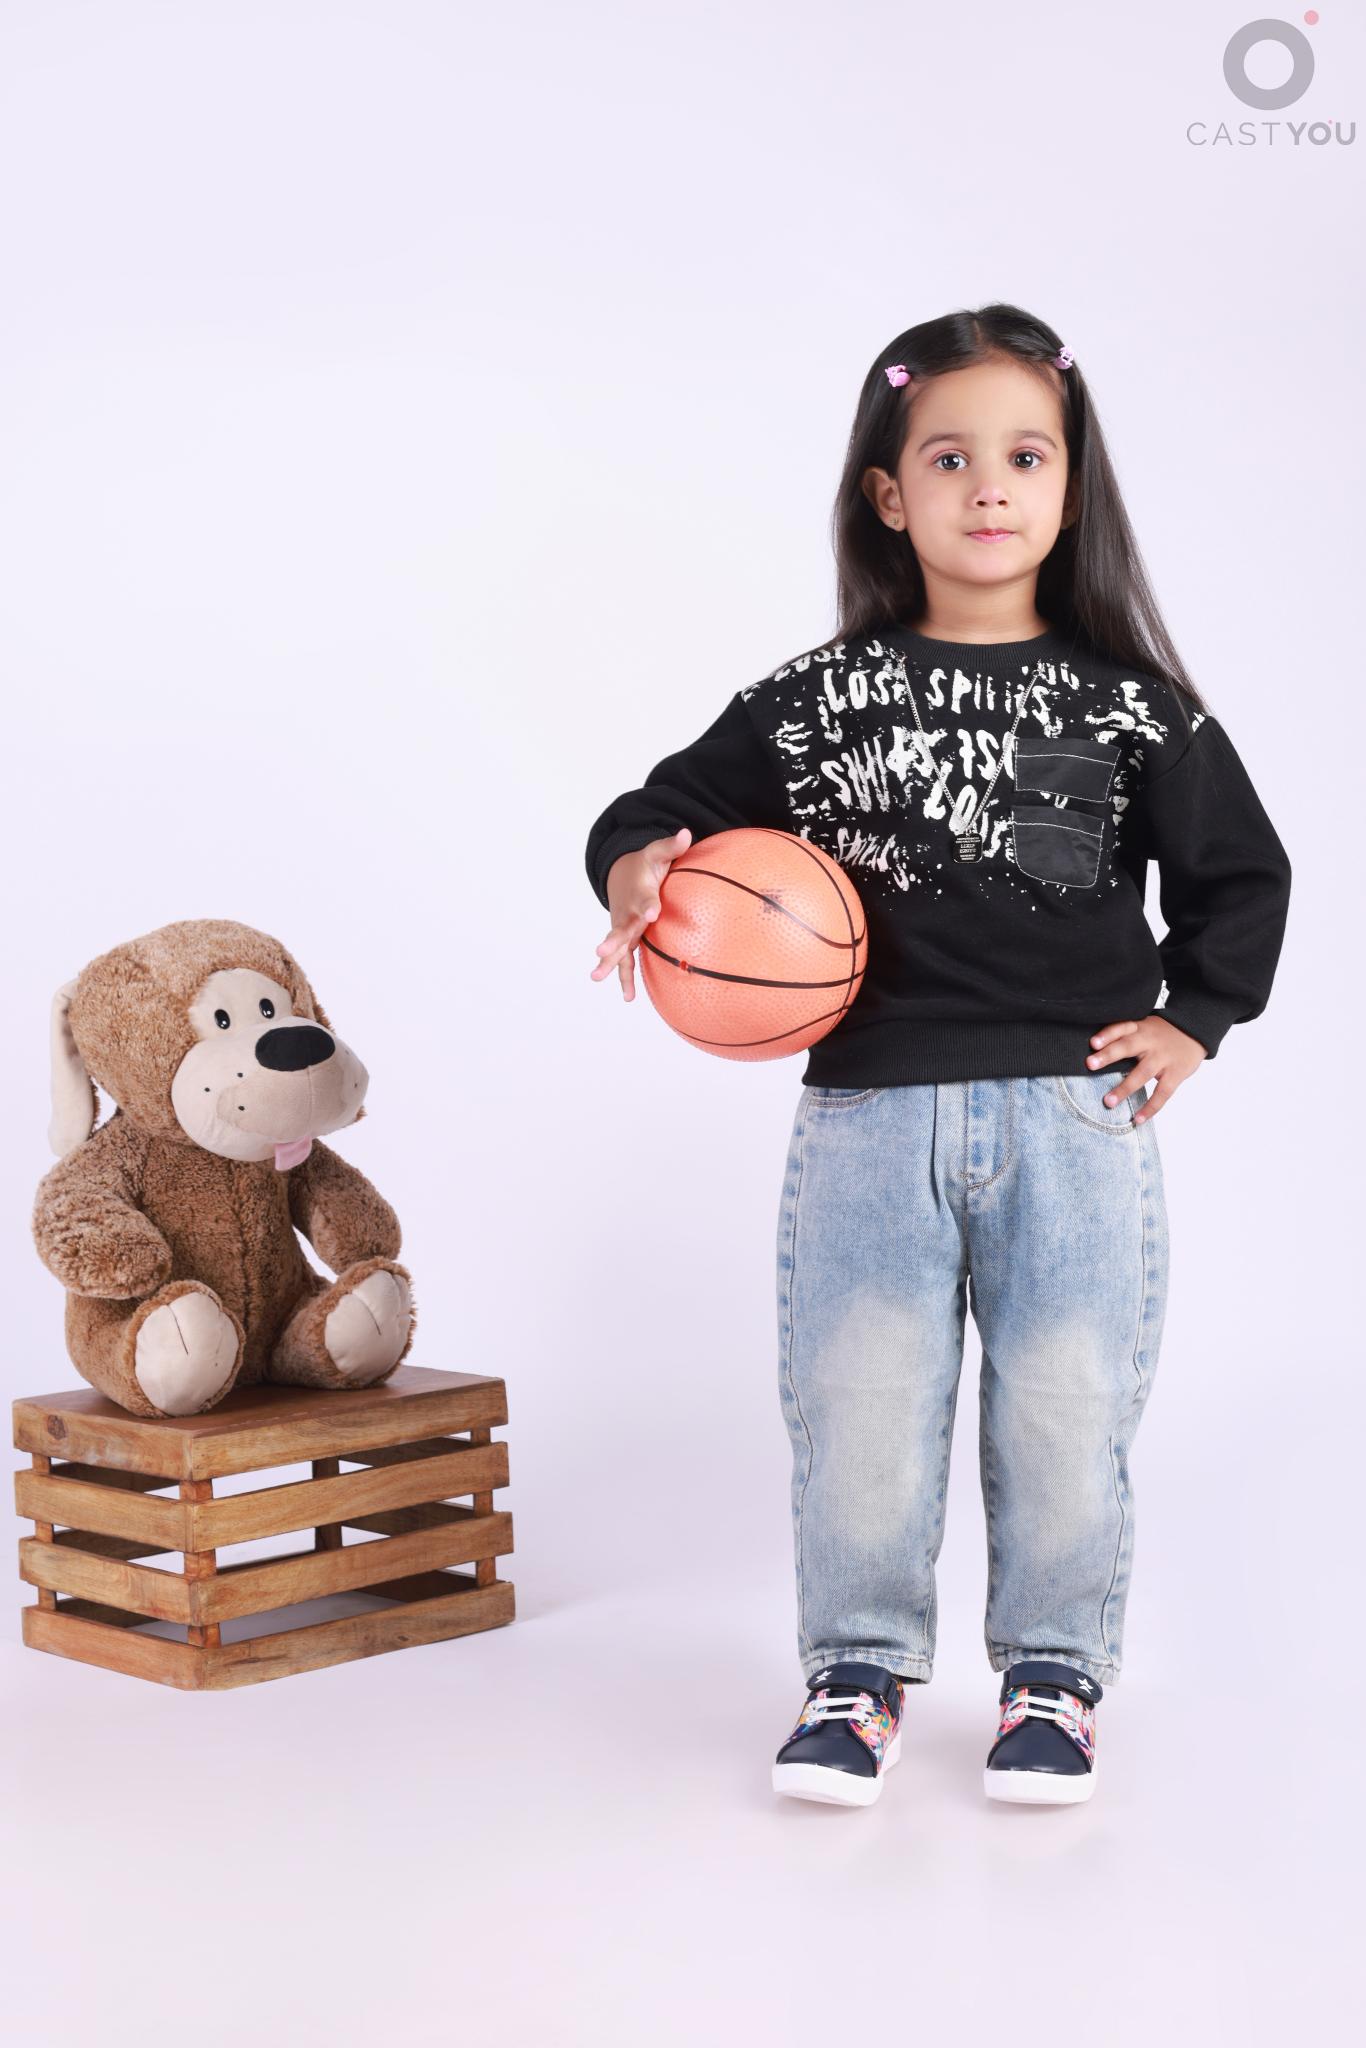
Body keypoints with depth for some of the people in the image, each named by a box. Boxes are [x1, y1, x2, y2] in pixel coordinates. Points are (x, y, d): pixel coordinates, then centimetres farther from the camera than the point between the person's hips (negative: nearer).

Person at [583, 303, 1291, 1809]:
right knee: (856, 1404, 4)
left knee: (1067, 1403, 5)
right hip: (870, 1116, 0)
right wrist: (638, 864, -12)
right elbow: (671, 801, 9)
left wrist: (1192, 1022, 4)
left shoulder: (1130, 707, 4)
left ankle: (1052, 1672, 25)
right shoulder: (816, 702, 4)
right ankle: (859, 1669, 23)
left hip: (1076, 1114, 0)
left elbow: (1240, 873, 13)